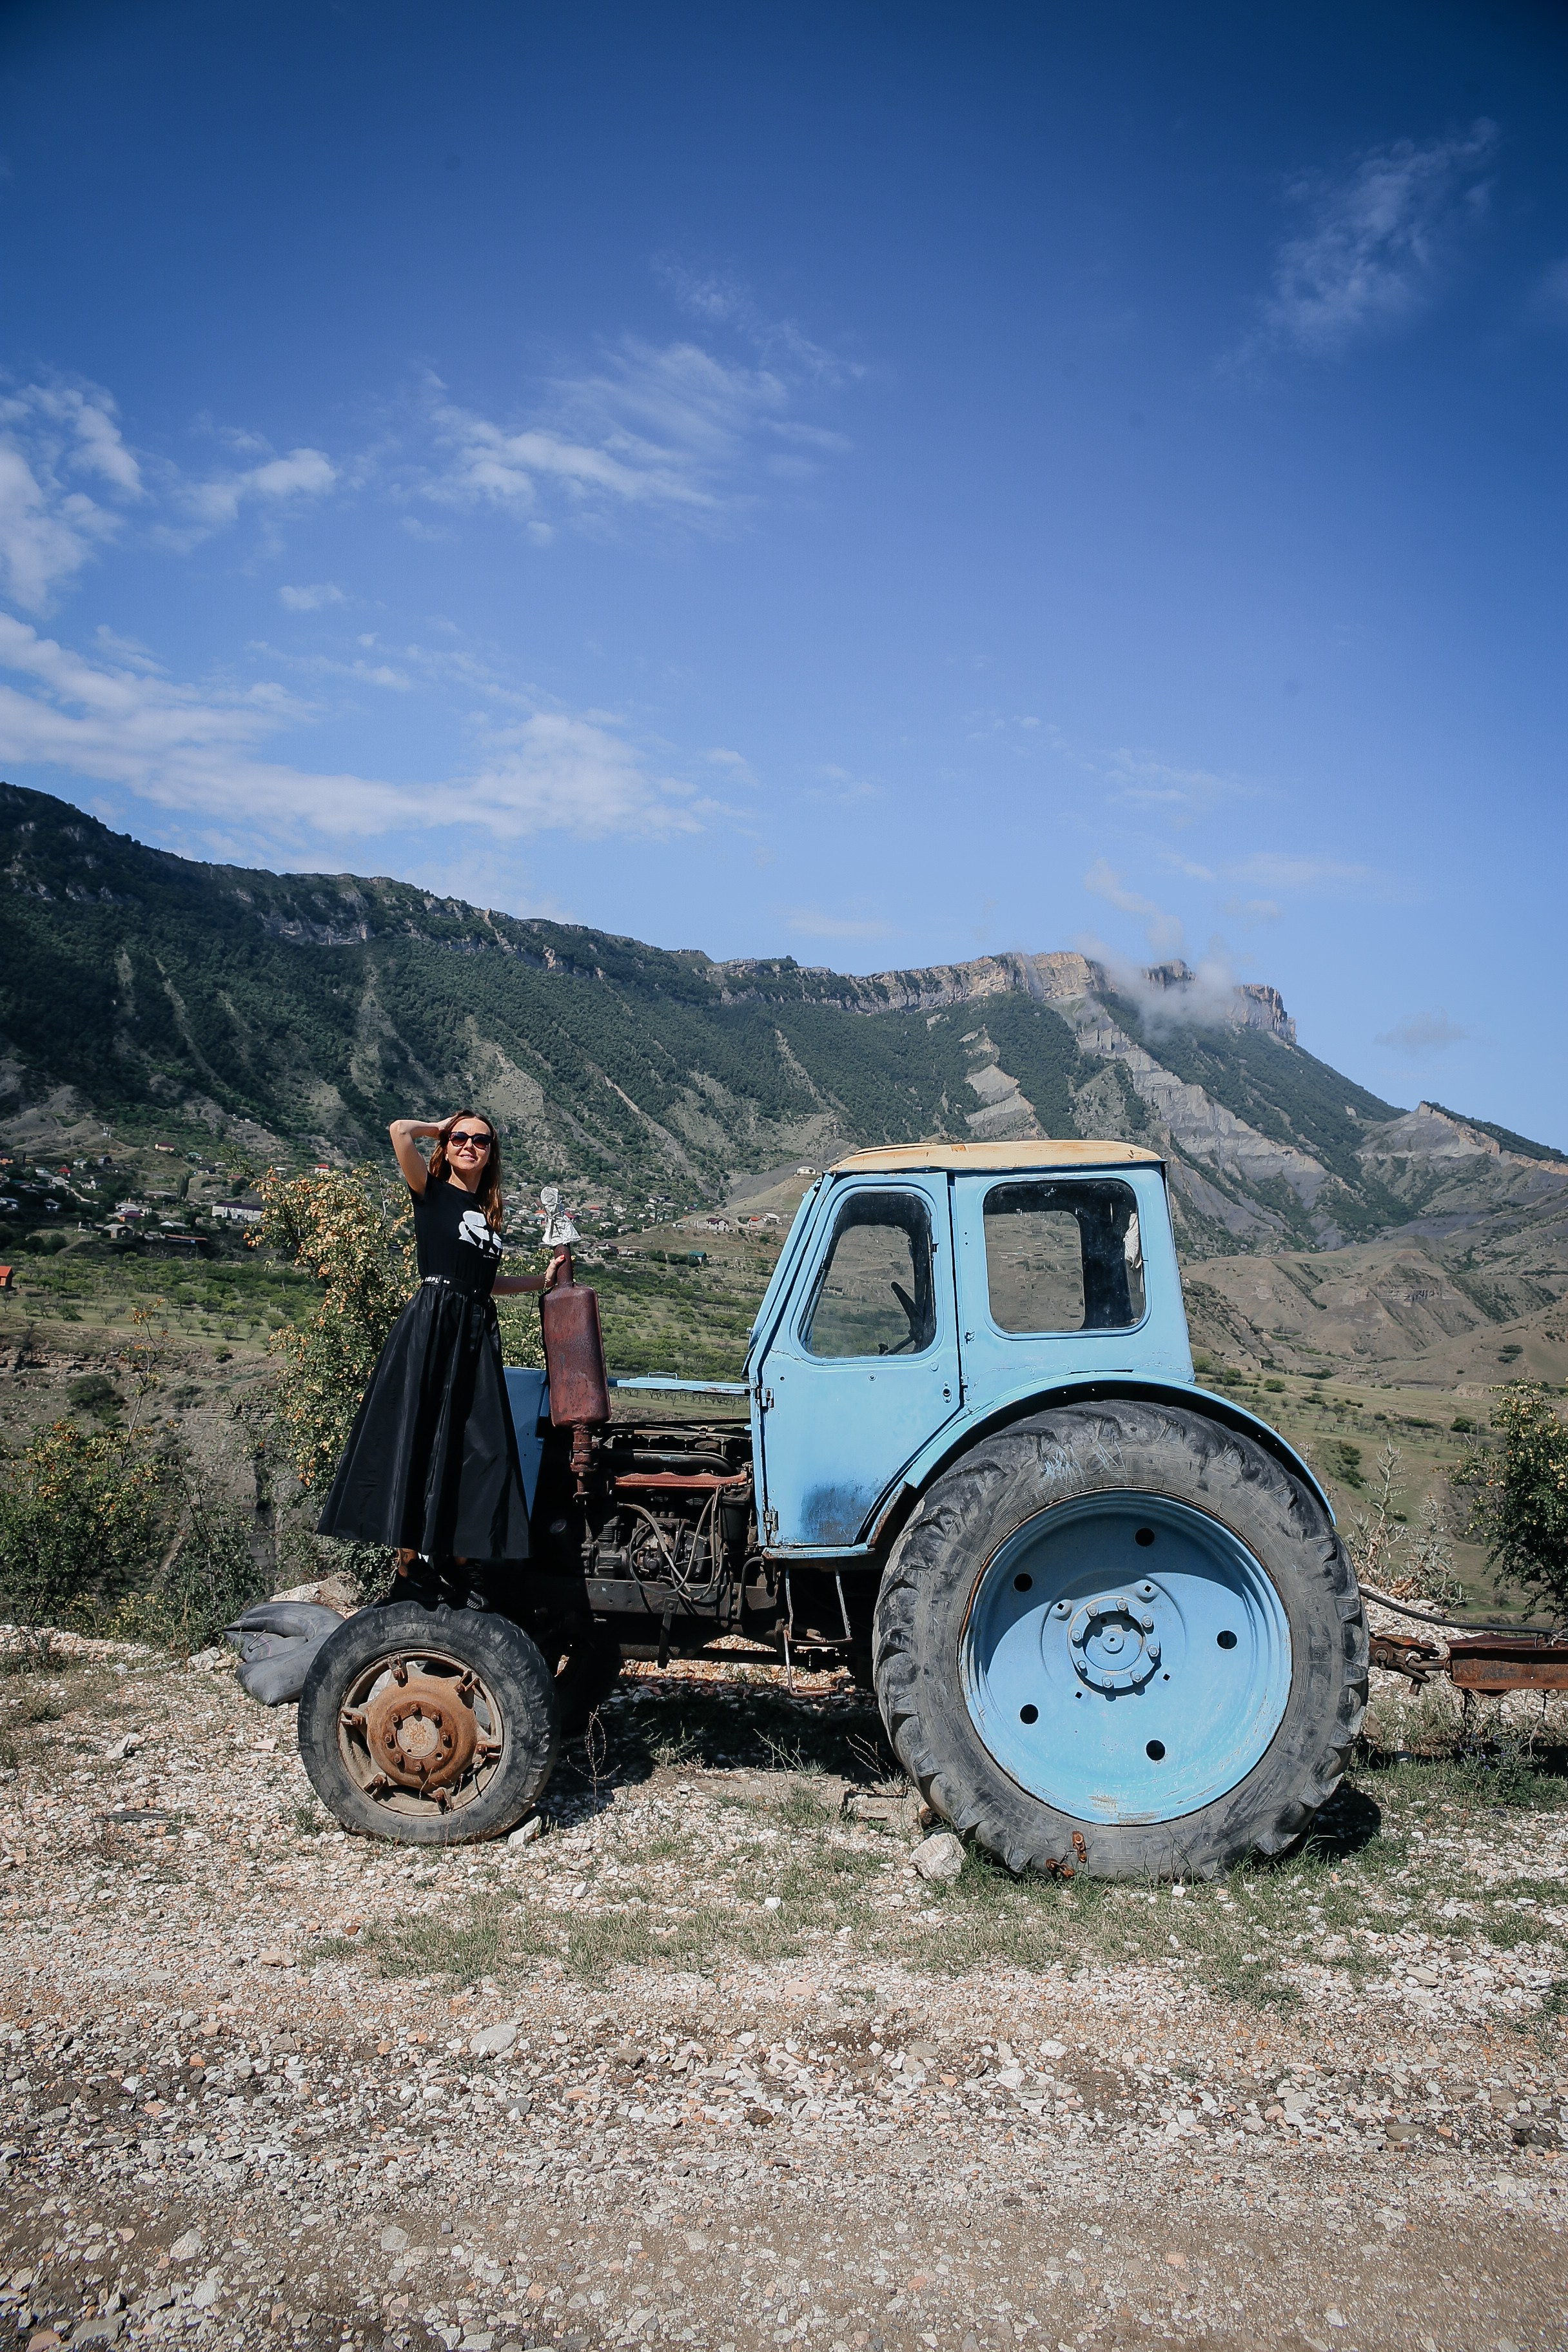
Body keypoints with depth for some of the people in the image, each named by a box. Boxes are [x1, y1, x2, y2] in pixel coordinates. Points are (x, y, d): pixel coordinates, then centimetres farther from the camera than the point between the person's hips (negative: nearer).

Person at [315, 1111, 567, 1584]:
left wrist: (543, 1279, 22)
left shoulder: (488, 1212, 20)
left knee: (481, 1443, 0)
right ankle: (408, 1554, -4)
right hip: (430, 1324, -6)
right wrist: (442, 1126, 8)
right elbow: (400, 1130, -9)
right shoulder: (431, 1192, 5)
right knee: (415, 1431, -7)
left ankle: (460, 1554, 6)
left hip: (477, 1332, 6)